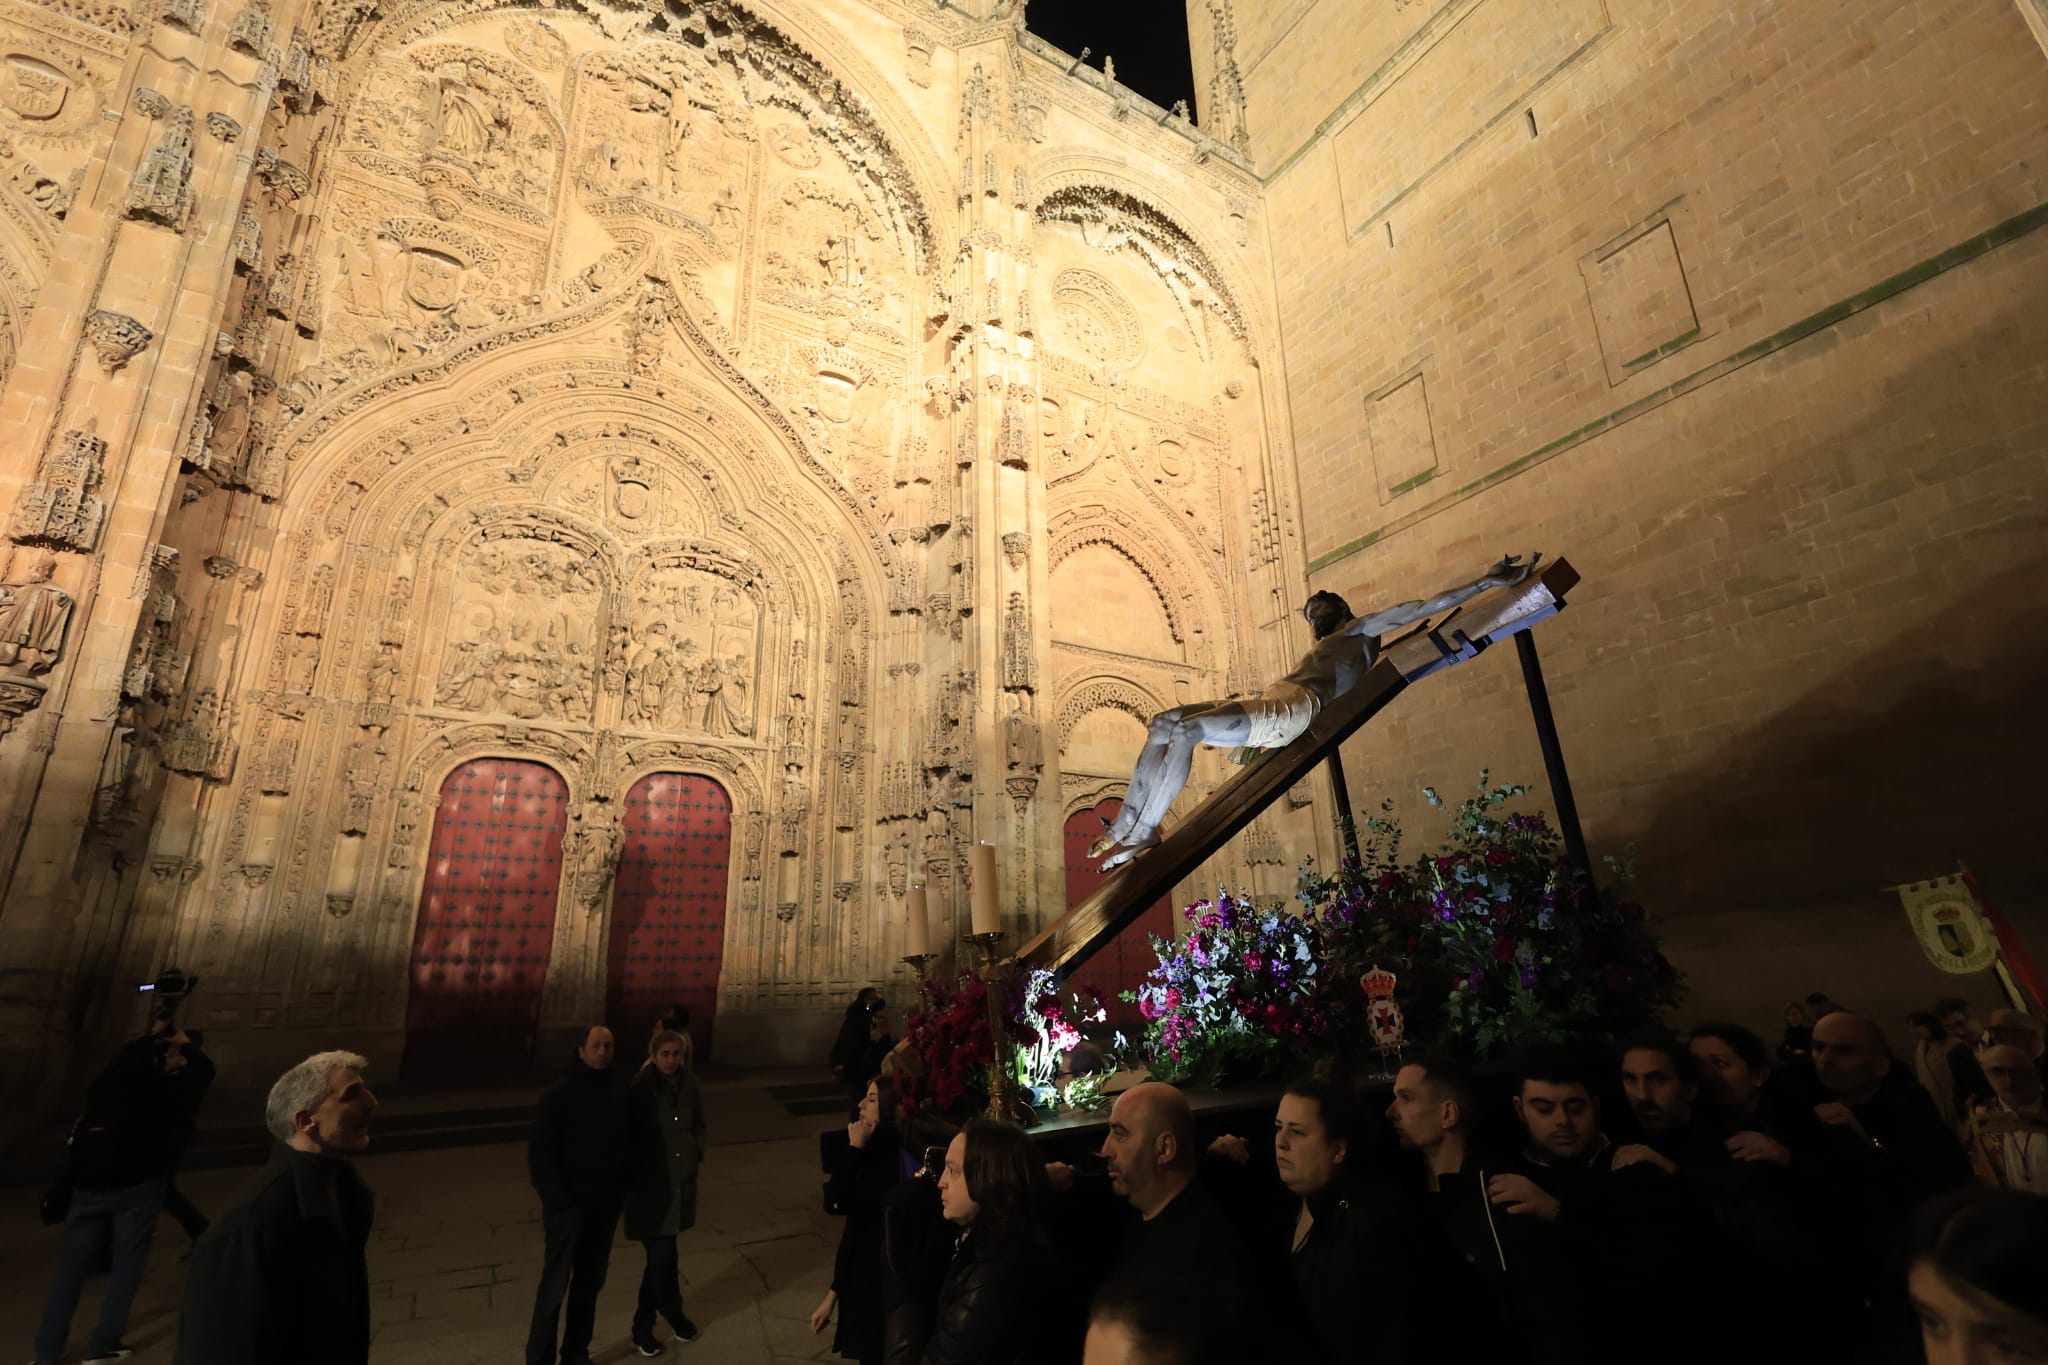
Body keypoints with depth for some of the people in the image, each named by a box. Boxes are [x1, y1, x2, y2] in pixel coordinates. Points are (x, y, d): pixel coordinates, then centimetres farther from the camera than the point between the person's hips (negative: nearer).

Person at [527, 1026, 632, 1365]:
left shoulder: (618, 1095, 5)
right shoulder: (561, 1093, -11)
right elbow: (540, 1150, -13)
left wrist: (622, 1186, 5)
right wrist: (556, 1196, -17)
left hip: (606, 1203, 5)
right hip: (569, 1203, -5)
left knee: (590, 1282, 14)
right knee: (555, 1285, -1)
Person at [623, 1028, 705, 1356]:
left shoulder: (689, 1086, -1)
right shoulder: (639, 1088, -14)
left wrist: (697, 1154, 3)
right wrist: (632, 1171, -11)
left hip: (681, 1179, 4)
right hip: (650, 1182, -4)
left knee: (659, 1255, 13)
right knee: (662, 1254, 0)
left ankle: (643, 1325, 30)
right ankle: (673, 1314, 25)